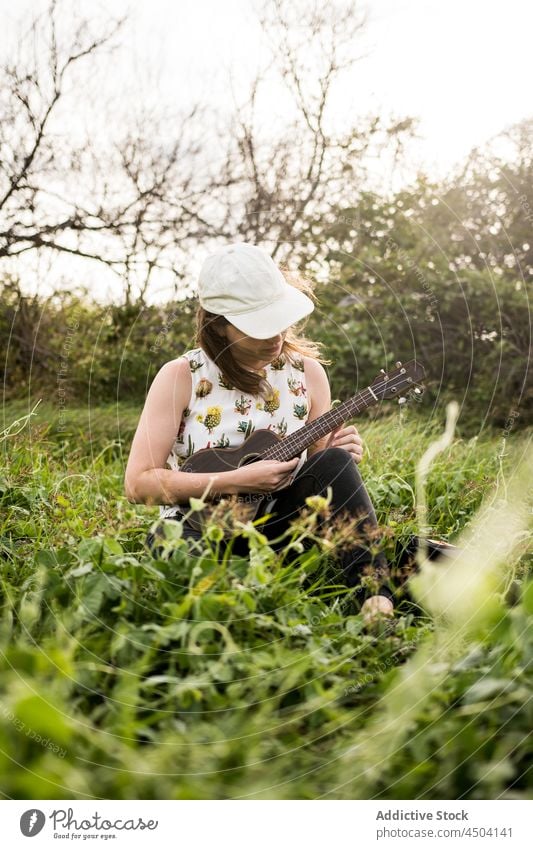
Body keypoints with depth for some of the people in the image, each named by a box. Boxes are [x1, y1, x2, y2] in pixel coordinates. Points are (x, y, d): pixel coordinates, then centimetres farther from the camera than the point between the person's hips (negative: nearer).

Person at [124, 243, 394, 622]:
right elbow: (138, 483, -14)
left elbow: (317, 477, 11)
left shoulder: (306, 373, 1)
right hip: (200, 526, -3)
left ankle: (378, 601, -26)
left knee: (335, 464, -23)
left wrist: (340, 458, -13)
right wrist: (239, 481, -21)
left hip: (277, 526, 3)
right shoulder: (182, 377, -9)